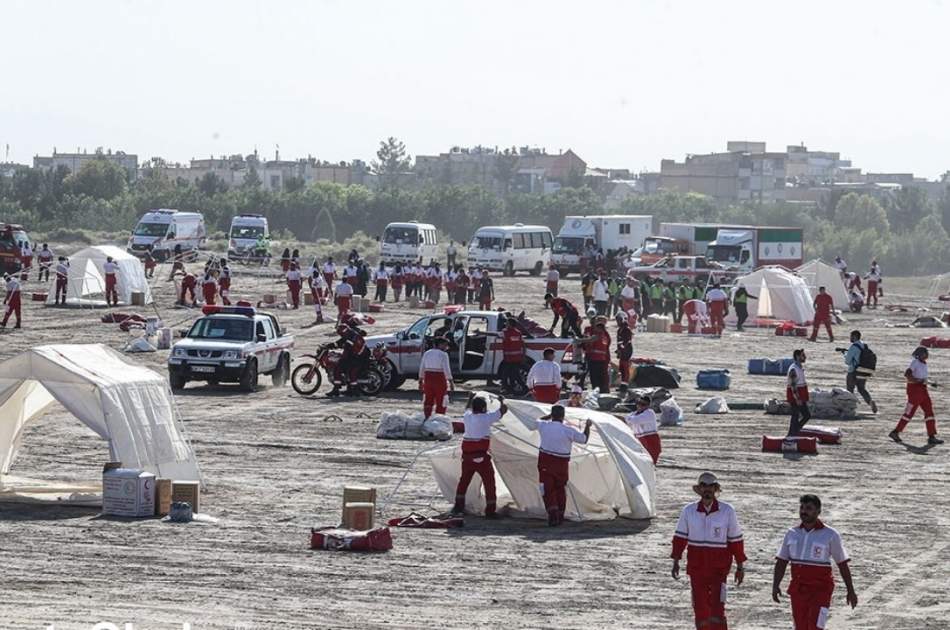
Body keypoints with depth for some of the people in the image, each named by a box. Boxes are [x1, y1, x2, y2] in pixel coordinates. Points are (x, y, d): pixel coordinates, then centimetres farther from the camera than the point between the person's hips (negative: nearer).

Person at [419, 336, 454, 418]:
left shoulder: (427, 353, 8)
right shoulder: (443, 355, -9)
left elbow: (421, 368, 10)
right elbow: (446, 370, -13)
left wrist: (420, 381, 16)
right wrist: (451, 382, -8)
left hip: (428, 378, 5)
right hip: (439, 379, -5)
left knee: (428, 402, 11)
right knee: (441, 403, 3)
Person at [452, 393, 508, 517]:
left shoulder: (467, 417, 7)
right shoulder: (487, 417, -10)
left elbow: (468, 409, 33)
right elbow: (503, 410, -3)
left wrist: (470, 399, 48)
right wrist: (502, 401, 17)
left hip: (467, 455, 6)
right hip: (482, 456, -6)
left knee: (464, 479, 20)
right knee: (489, 481, 2)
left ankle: (458, 506, 24)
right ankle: (490, 510, 1)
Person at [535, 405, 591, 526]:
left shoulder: (544, 426, -4)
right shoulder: (568, 431, -9)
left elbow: (538, 421, 21)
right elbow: (584, 439, 3)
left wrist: (550, 416, 33)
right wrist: (587, 426, 20)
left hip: (545, 462, 0)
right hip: (561, 464, 0)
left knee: (548, 490, 0)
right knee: (560, 489, 16)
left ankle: (552, 512, -18)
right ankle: (560, 516, 21)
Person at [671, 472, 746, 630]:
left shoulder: (727, 511, -1)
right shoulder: (689, 511, 4)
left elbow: (735, 540, 4)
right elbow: (680, 537, 8)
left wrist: (740, 566, 5)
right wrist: (676, 562, 0)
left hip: (719, 568, -2)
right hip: (696, 567, 2)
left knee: (717, 608, -14)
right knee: (700, 609, 5)